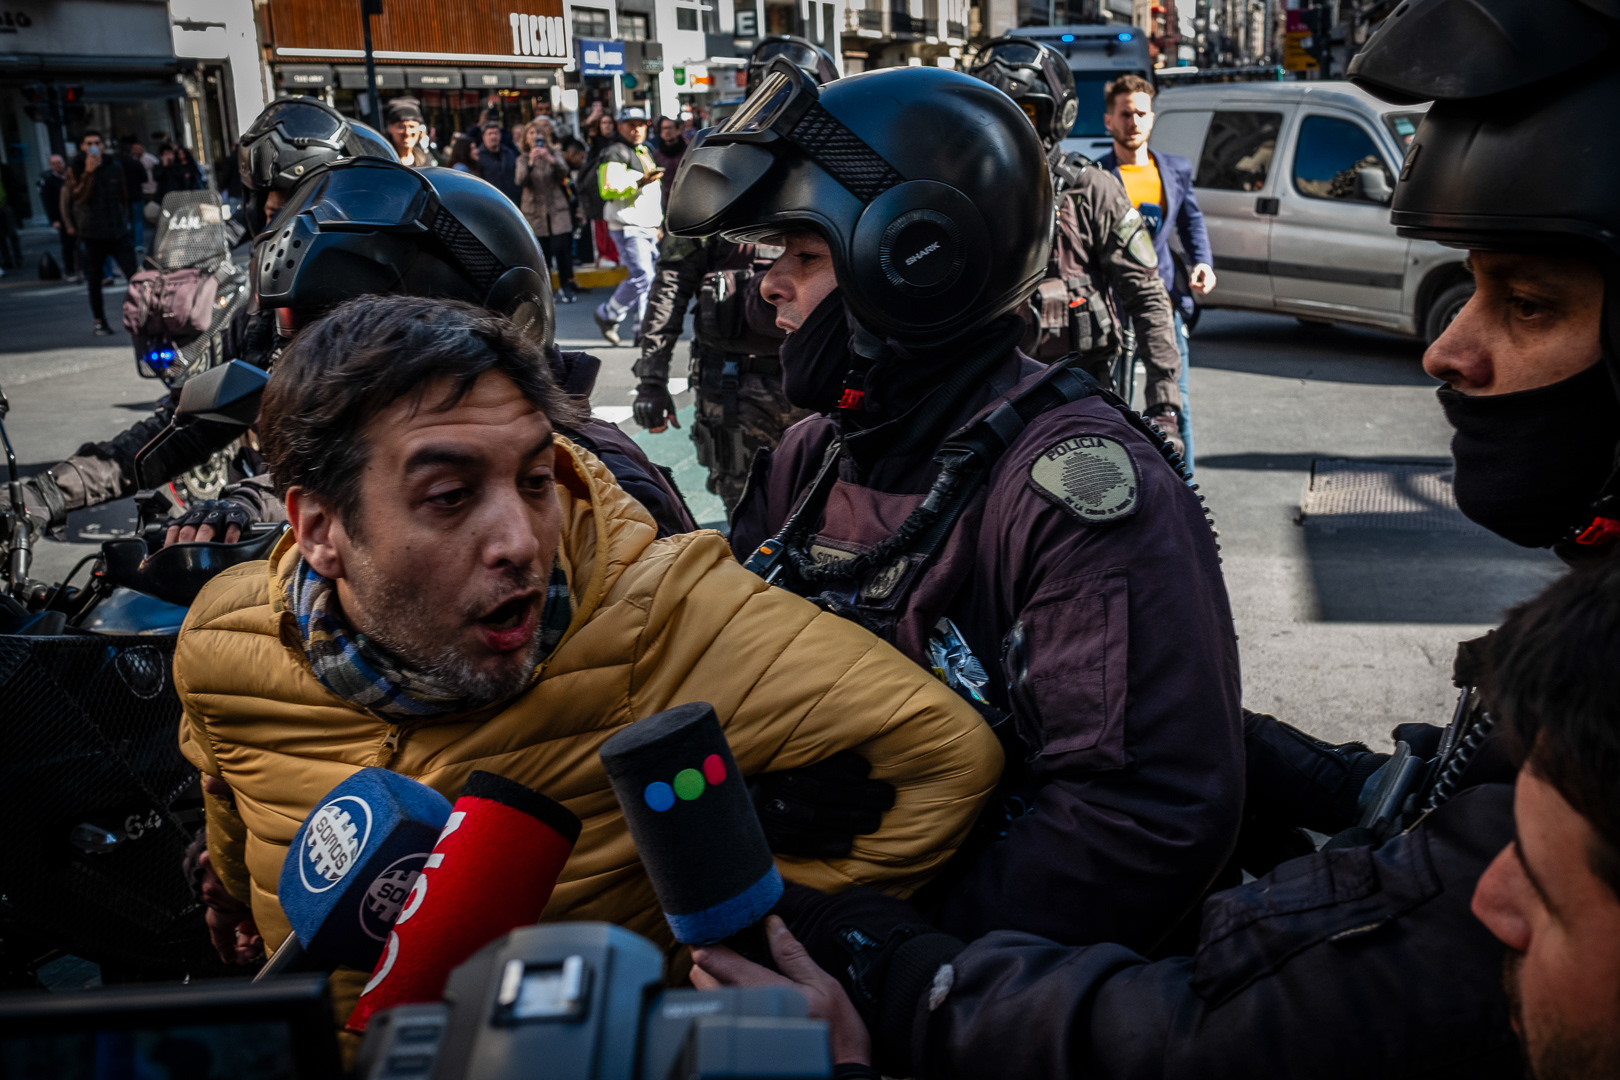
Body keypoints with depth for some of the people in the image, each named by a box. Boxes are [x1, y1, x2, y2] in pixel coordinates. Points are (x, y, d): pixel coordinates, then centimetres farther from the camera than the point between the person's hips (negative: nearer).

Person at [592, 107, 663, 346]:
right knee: (642, 277, -17)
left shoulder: (643, 152, 24)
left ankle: (644, 330, 7)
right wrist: (640, 182, -27)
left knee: (649, 278, 3)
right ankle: (607, 315, 0)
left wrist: (658, 224, 30)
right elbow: (607, 190, -19)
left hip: (649, 228, 9)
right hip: (628, 228, -9)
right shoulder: (615, 153, -6)